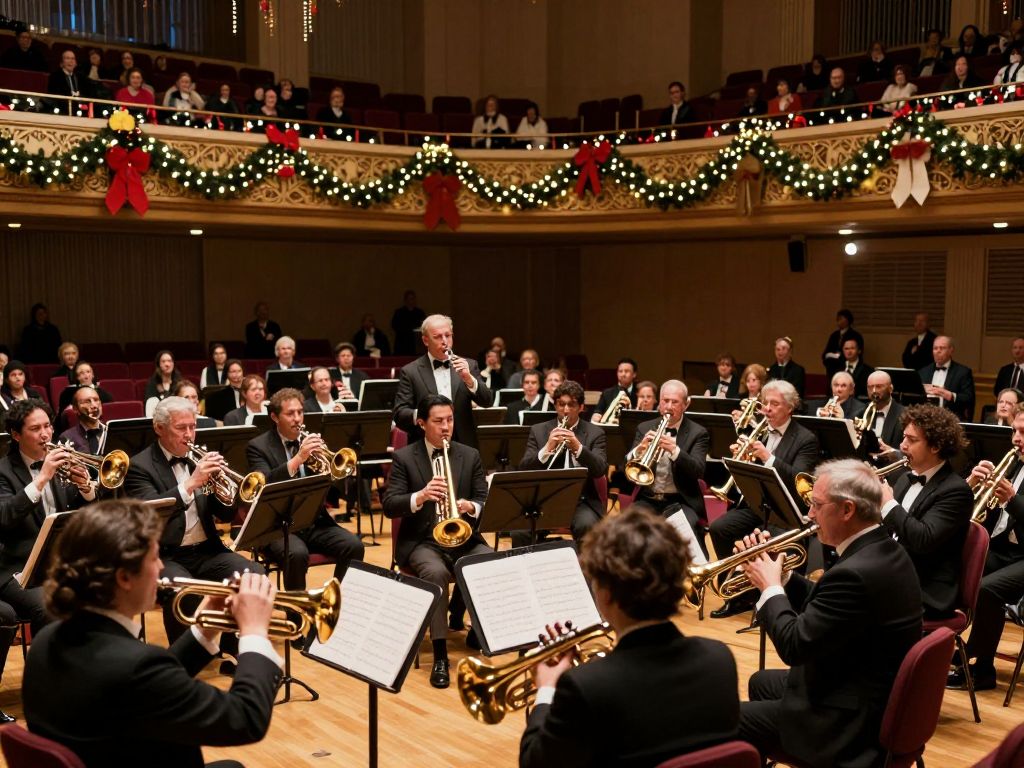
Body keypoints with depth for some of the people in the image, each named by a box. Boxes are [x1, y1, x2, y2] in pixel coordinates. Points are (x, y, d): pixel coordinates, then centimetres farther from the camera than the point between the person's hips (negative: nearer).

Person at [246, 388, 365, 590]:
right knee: (297, 554, -34)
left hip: (315, 521, 4)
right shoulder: (258, 446, -1)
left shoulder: (312, 440, 12)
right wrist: (298, 458, -28)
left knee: (354, 546, -20)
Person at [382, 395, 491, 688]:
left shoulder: (470, 456, 8)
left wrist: (470, 507, -21)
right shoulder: (404, 457, -1)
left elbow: (484, 502, 4)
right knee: (436, 573, -35)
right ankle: (440, 655, -27)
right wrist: (420, 496, -29)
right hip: (422, 541, -3)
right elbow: (389, 506, -9)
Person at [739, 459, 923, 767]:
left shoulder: (855, 573, -30)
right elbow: (824, 607, 11)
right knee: (761, 683, 28)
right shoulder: (883, 551, 2)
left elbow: (794, 645, -25)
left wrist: (771, 588, -11)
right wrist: (782, 576, 2)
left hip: (852, 721, -11)